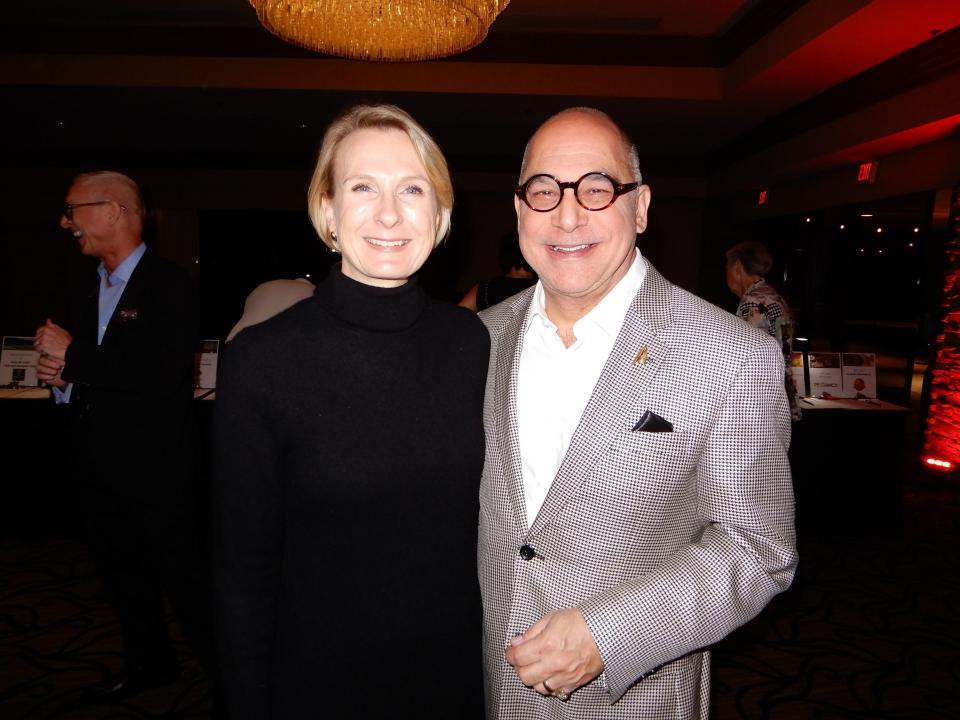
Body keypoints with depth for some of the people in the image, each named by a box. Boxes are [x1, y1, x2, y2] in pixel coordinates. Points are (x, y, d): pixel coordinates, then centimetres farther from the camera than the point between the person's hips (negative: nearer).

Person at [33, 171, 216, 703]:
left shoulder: (170, 285, -14)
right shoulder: (88, 295, 12)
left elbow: (164, 374, -27)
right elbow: (94, 378, 17)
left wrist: (73, 355, -20)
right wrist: (62, 377, -5)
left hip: (155, 473, -8)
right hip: (99, 472, 8)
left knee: (183, 579, 3)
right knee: (123, 578, 22)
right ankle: (149, 663, 42)